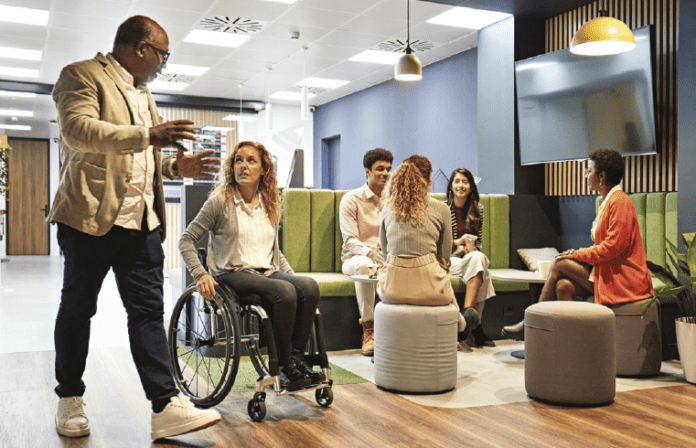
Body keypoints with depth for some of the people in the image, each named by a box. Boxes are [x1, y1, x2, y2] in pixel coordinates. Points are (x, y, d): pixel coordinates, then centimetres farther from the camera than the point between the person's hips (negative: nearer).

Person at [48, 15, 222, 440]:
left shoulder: (143, 94, 23)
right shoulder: (83, 75, -2)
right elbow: (78, 129, -20)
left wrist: (175, 166, 13)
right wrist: (146, 136, -28)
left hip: (143, 222, 7)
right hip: (92, 217, -6)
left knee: (149, 312, 0)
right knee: (78, 309, 7)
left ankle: (166, 406, -1)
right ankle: (70, 400, 23)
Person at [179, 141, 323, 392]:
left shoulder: (271, 203, 15)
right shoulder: (220, 201, -1)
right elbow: (187, 240, -2)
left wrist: (293, 276, 12)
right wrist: (200, 275, -16)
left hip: (267, 271, 5)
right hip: (233, 274, -5)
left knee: (309, 286, -26)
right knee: (285, 292, -33)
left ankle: (296, 357, -19)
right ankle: (282, 365, -20)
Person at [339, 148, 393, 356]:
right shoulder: (351, 199, -1)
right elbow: (350, 240, -10)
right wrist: (370, 252, -31)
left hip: (388, 257, 3)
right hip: (355, 257, -3)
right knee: (364, 265, -40)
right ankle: (368, 329, -30)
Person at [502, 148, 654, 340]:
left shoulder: (619, 202, -14)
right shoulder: (608, 201, 18)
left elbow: (613, 246, -20)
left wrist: (578, 254, -11)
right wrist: (579, 253, 5)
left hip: (622, 280, -9)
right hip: (608, 272, 9)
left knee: (560, 264, -12)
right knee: (563, 285, -12)